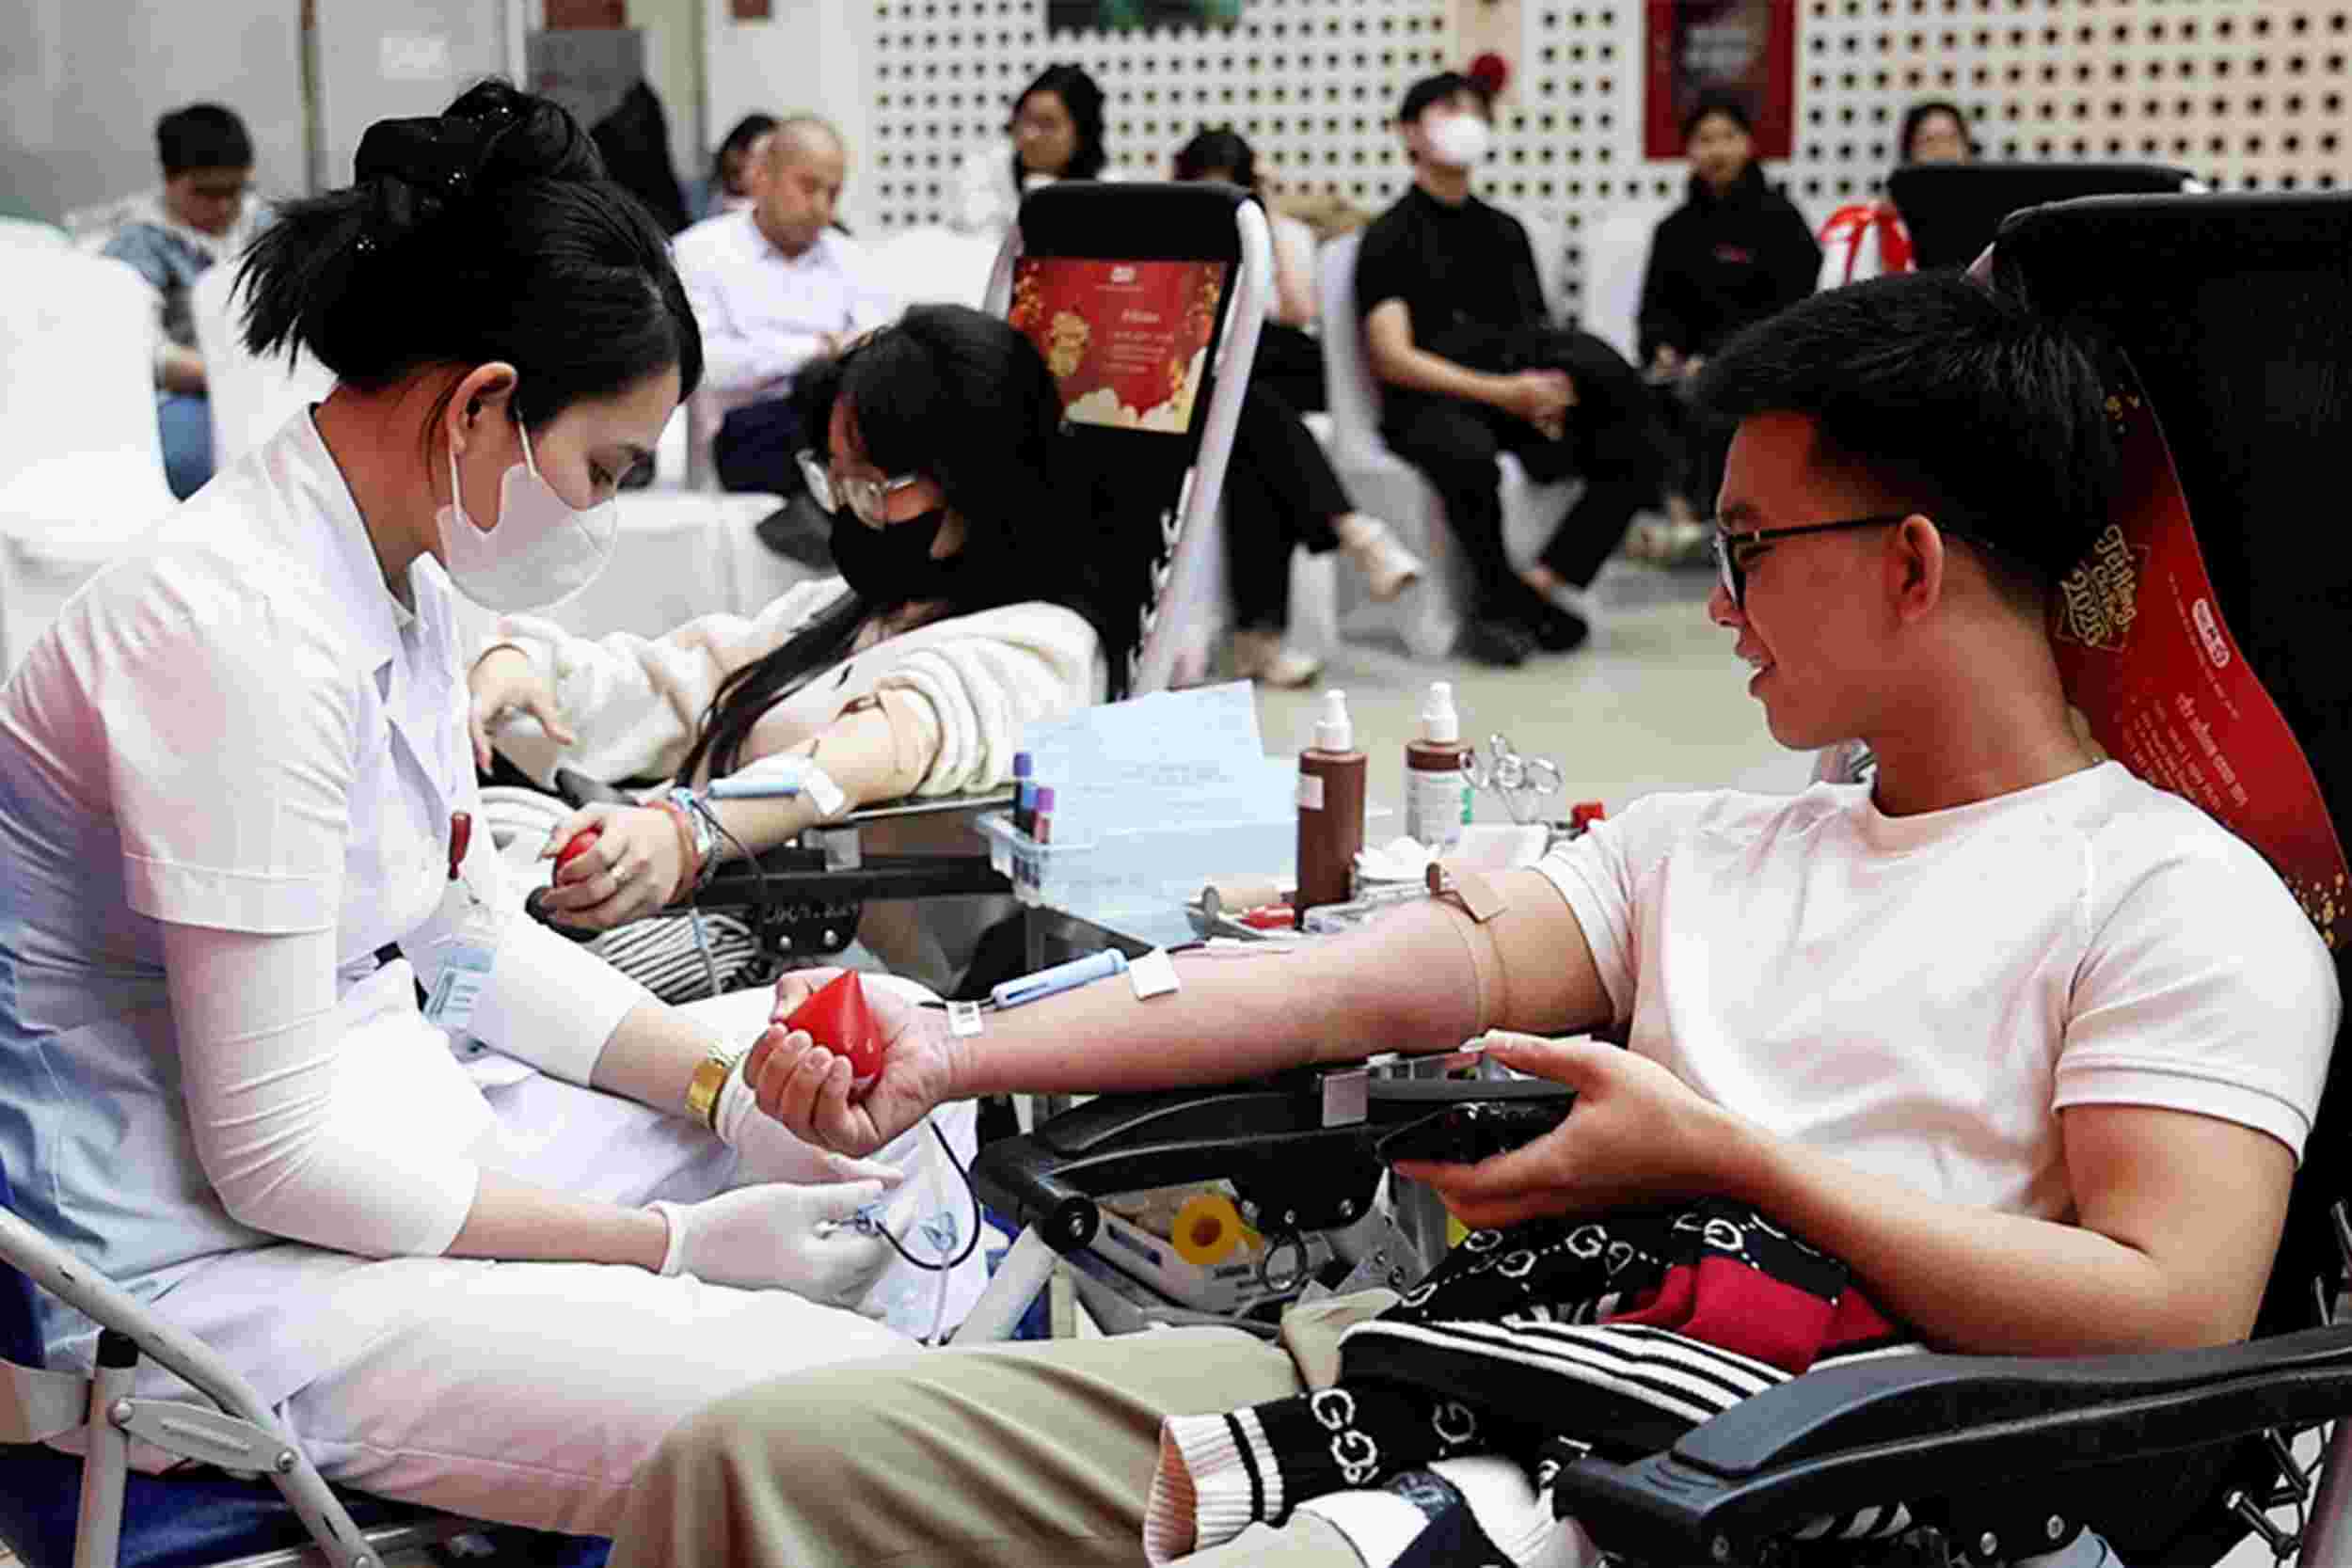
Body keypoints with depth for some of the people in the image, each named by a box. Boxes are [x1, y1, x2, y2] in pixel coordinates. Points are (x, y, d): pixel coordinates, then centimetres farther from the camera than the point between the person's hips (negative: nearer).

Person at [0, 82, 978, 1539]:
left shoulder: (401, 574, 5)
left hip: (386, 1126, 10)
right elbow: (274, 1158, -23)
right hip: (215, 1264, -10)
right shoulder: (248, 638, -26)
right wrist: (678, 1244, -18)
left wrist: (726, 1087, 0)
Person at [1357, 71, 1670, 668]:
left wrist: (1546, 391, -9)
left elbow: (1538, 338, 17)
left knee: (1638, 448, -15)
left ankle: (1536, 585, -14)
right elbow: (1393, 359, -9)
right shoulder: (1390, 237, 3)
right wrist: (1501, 391, -20)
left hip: (1514, 399, 6)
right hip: (1428, 402, -6)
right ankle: (1501, 594, -17)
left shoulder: (1505, 231, 22)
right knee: (1470, 456, -40)